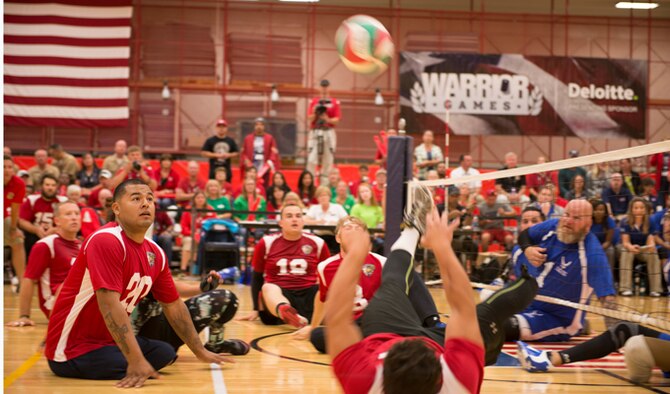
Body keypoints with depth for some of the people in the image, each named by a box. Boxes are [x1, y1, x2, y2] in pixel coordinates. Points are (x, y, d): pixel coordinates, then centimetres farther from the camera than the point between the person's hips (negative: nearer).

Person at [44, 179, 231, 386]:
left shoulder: (155, 253, 3)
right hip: (71, 348, -8)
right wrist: (137, 362, -35)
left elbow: (173, 305, 15)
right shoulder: (106, 241, -23)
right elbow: (109, 305, -31)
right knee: (139, 374, -21)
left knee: (166, 354, 3)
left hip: (109, 339, 8)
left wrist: (200, 352, 18)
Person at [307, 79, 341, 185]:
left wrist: (327, 119, -18)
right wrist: (314, 112, -15)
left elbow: (337, 120, 0)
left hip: (329, 132, 0)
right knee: (311, 158, -9)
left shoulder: (335, 102, 7)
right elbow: (310, 119, 4)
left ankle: (324, 184, 4)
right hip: (315, 131, 0)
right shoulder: (314, 101, 9)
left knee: (328, 160, -1)